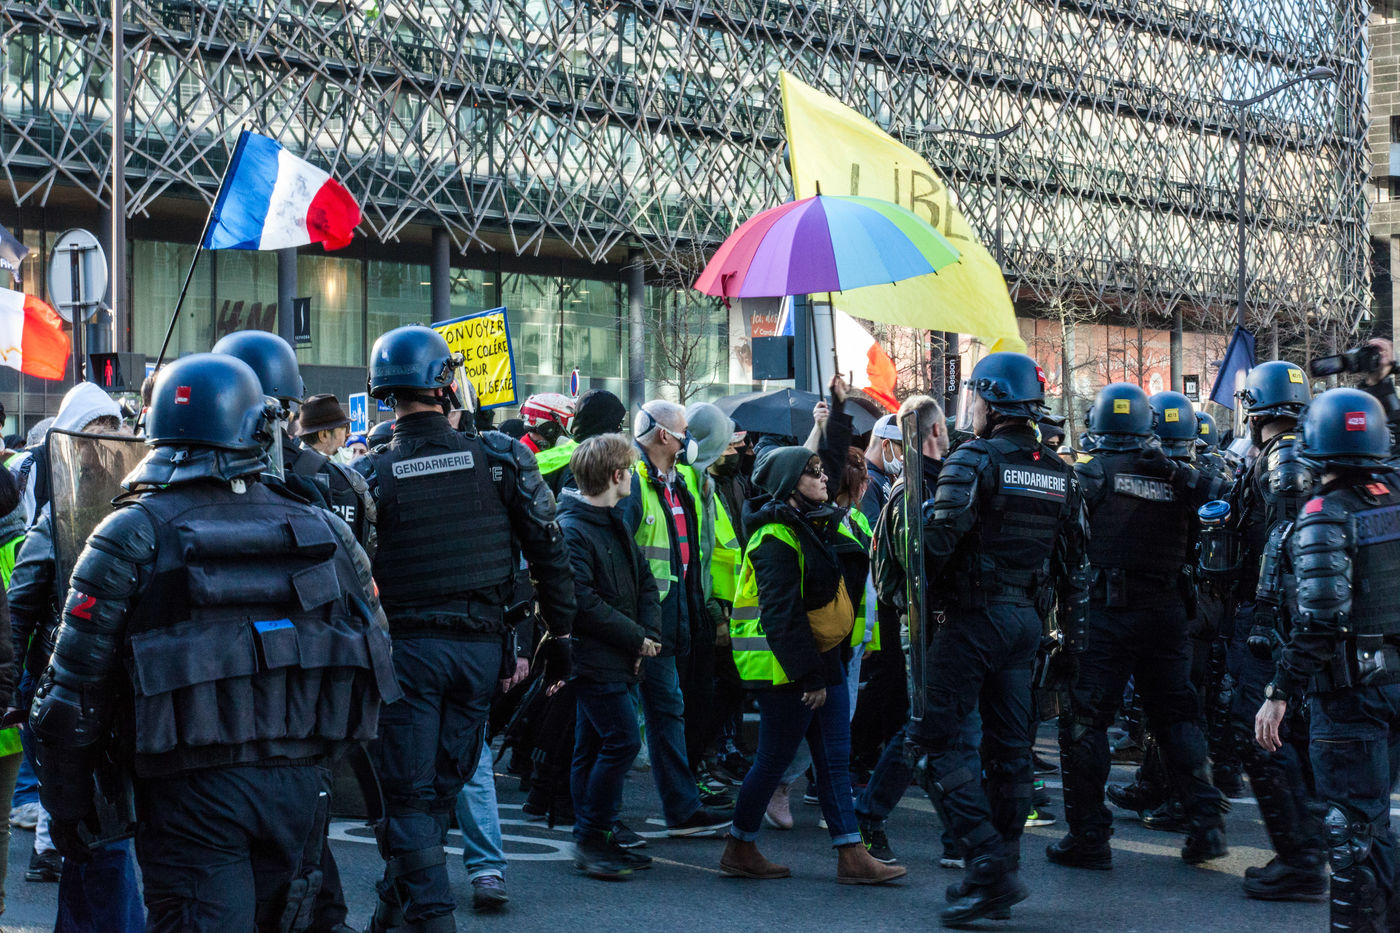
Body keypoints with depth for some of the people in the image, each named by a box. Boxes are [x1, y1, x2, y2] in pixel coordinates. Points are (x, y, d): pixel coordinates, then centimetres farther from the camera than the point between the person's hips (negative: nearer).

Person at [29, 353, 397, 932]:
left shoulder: (131, 538, -3)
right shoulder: (324, 531, 7)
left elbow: (76, 689, -4)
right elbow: (376, 660, 13)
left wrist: (67, 803, 8)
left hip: (190, 795, -4)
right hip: (300, 787, 4)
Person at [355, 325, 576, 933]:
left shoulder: (368, 477, -6)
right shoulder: (501, 459, -2)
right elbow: (550, 555, 0)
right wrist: (559, 636, 9)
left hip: (406, 648, -3)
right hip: (481, 647, 3)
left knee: (410, 795, 4)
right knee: (440, 787, 16)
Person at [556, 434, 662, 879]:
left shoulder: (614, 524, 15)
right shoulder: (570, 529, -16)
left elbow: (645, 582, 16)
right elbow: (582, 601, -22)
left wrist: (650, 634, -1)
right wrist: (635, 637, -15)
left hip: (616, 659, 9)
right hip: (594, 658, -9)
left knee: (593, 747, 13)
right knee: (623, 741, -12)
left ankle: (592, 841, 18)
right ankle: (591, 837, -4)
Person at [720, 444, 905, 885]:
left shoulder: (816, 526, 13)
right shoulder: (775, 539, -17)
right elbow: (782, 615, -22)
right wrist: (808, 676, -22)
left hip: (821, 661, 10)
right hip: (785, 667, -10)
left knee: (834, 759, 6)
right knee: (775, 758, 0)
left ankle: (852, 856, 7)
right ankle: (739, 848, 15)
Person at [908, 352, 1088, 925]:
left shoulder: (974, 459, -11)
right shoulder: (1059, 473, 12)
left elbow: (939, 538, -19)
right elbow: (1072, 559, 14)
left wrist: (919, 594, -4)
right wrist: (1073, 631, 19)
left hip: (973, 616, -7)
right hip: (1027, 620, 7)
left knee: (934, 738, -4)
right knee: (1009, 747, 11)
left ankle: (989, 862, -15)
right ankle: (1001, 875, 16)